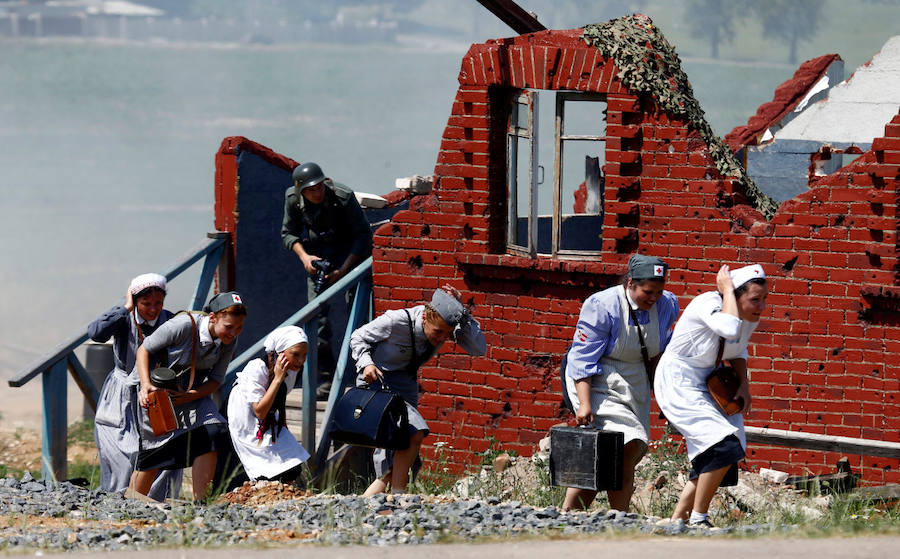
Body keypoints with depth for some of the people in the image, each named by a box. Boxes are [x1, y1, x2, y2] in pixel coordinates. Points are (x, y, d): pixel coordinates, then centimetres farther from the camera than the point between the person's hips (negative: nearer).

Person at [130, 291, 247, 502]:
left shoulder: (229, 341, -13)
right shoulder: (184, 325, -29)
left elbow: (216, 380, -4)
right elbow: (144, 349, -17)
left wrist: (191, 396, -22)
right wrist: (146, 385, -30)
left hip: (193, 392, 4)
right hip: (157, 390, -4)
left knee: (209, 436, -19)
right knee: (151, 453, 1)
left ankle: (200, 503, -15)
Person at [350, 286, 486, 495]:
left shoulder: (446, 325, -12)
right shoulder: (396, 321, -25)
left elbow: (479, 349, -21)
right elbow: (358, 337, -9)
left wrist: (462, 311, -27)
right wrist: (366, 364, -26)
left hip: (405, 386, 6)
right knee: (415, 433, -27)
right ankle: (398, 495, -20)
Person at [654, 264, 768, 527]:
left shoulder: (750, 318, -1)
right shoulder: (708, 304, -25)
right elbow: (730, 330, -47)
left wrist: (744, 386, 3)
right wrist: (727, 289, -34)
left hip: (706, 385, 9)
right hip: (678, 384, -9)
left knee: (711, 458, 9)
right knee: (725, 447, -20)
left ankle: (678, 520, 19)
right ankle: (698, 518, -9)